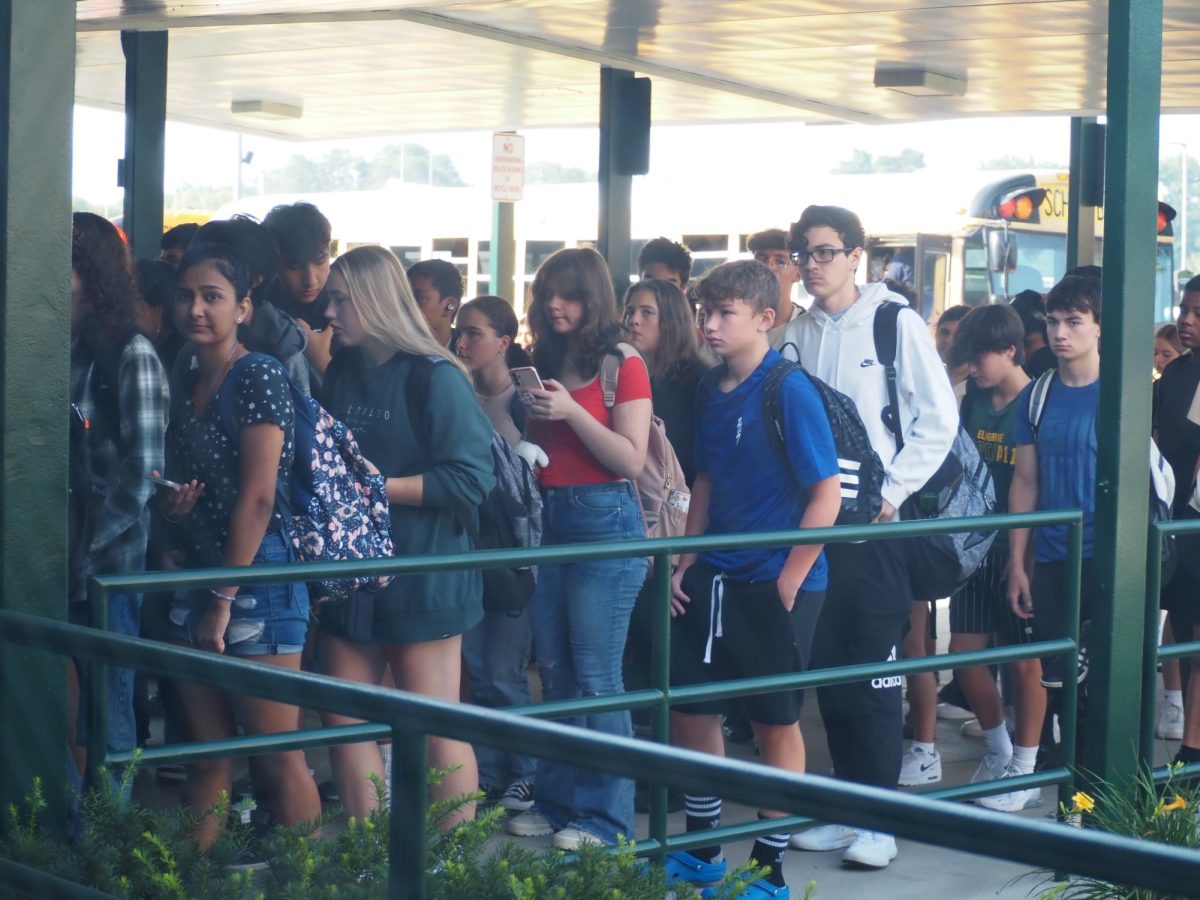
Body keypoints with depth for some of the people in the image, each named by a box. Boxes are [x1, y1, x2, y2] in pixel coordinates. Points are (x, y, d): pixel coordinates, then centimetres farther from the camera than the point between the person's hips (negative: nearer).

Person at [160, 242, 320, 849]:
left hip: (257, 577, -8)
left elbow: (257, 497, -14)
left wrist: (223, 599, -15)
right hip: (197, 574, 8)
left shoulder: (258, 376, -9)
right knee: (208, 756, 9)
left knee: (278, 759, -4)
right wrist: (172, 504, 0)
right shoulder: (186, 389, 15)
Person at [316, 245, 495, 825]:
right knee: (344, 726, 8)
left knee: (436, 731, 0)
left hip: (420, 581, -7)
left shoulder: (435, 378, -11)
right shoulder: (339, 374, 11)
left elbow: (472, 479, -18)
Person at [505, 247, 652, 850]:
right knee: (554, 673, 11)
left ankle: (606, 818, 3)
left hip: (604, 522, -7)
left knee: (596, 680, -5)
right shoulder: (544, 364, 12)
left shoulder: (623, 364, -6)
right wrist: (530, 413, 5)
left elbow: (632, 460, -12)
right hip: (549, 522, 7)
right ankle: (557, 801, 20)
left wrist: (571, 411, -18)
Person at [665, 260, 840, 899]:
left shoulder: (790, 391, -14)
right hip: (714, 578, 7)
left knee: (775, 722, 4)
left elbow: (826, 494, -15)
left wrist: (789, 582, -14)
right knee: (689, 707, 13)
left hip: (775, 584, -7)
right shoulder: (711, 389, 6)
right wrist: (685, 564, 10)